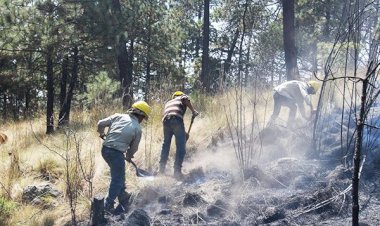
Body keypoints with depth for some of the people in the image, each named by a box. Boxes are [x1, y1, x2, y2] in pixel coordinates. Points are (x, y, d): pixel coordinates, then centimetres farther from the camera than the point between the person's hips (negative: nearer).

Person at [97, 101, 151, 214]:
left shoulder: (118, 116, 6)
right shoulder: (137, 128, -1)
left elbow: (101, 123, 4)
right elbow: (134, 148, 8)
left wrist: (102, 134, 25)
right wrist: (129, 157, 28)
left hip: (105, 149, 6)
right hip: (117, 153, -6)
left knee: (119, 174, 26)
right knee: (117, 179, 6)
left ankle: (123, 196, 41)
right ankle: (108, 205, 5)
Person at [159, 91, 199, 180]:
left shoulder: (168, 102, 41)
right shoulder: (182, 97, 27)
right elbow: (186, 99, -1)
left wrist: (183, 133, 38)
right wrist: (193, 111, 4)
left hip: (165, 120, 5)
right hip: (176, 118, -5)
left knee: (166, 144, 21)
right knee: (181, 146, -1)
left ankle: (162, 168, 26)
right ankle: (177, 171, -8)